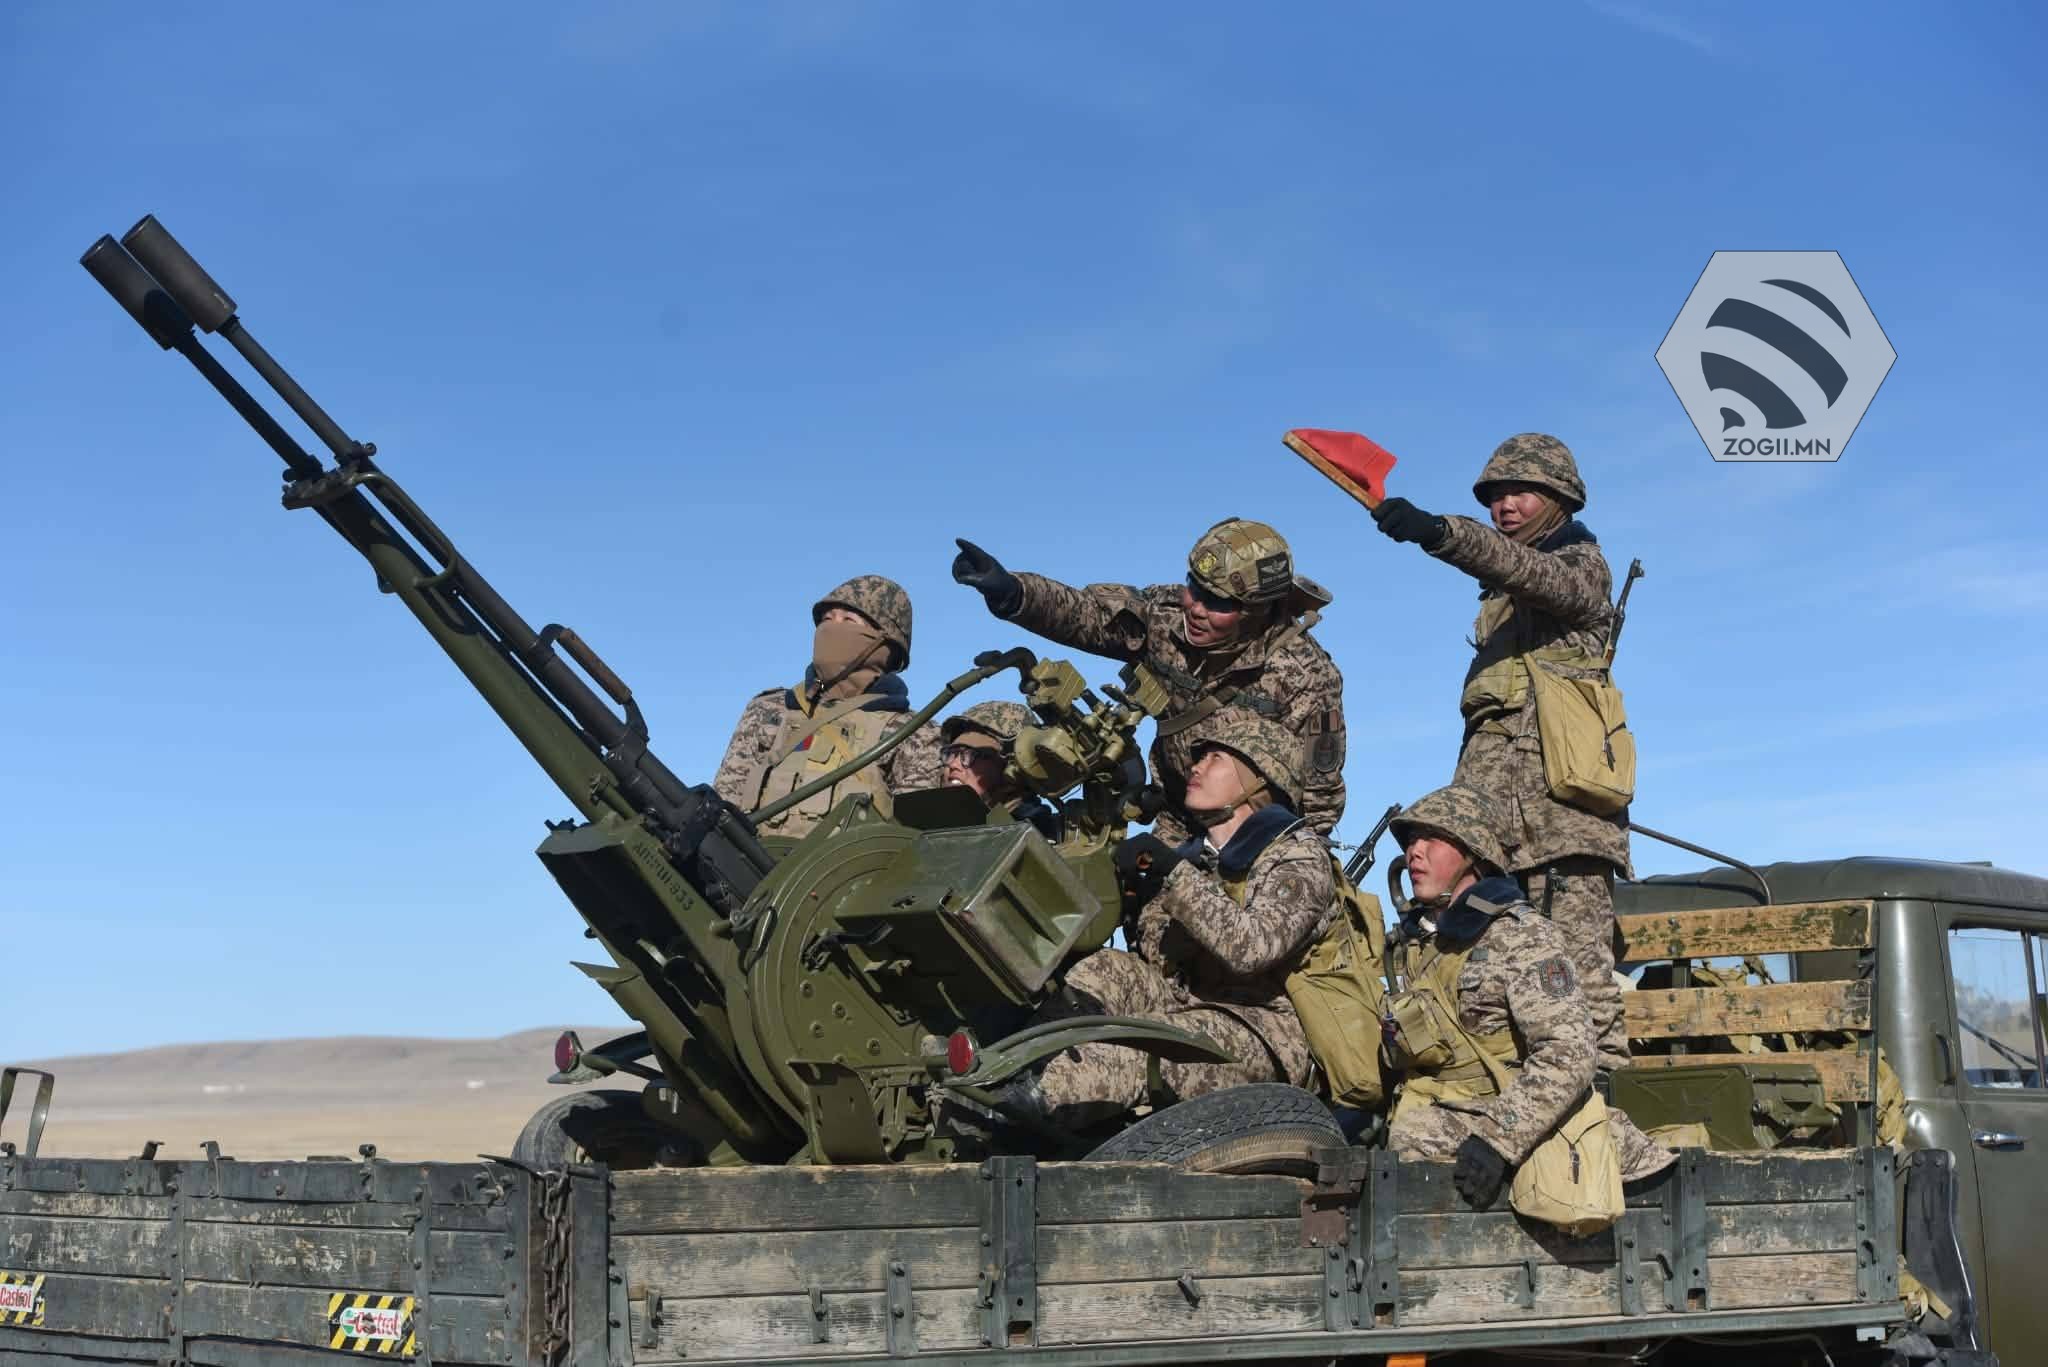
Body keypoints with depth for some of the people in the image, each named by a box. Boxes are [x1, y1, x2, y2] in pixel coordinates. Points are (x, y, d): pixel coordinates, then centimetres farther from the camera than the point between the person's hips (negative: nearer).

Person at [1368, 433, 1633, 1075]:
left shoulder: (1581, 565, 5)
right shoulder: (1501, 596, 29)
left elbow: (1533, 572, -18)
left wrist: (1439, 532, -34)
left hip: (1559, 785, -7)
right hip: (1491, 781, 7)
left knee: (1574, 947, -14)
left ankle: (1602, 1072, -17)